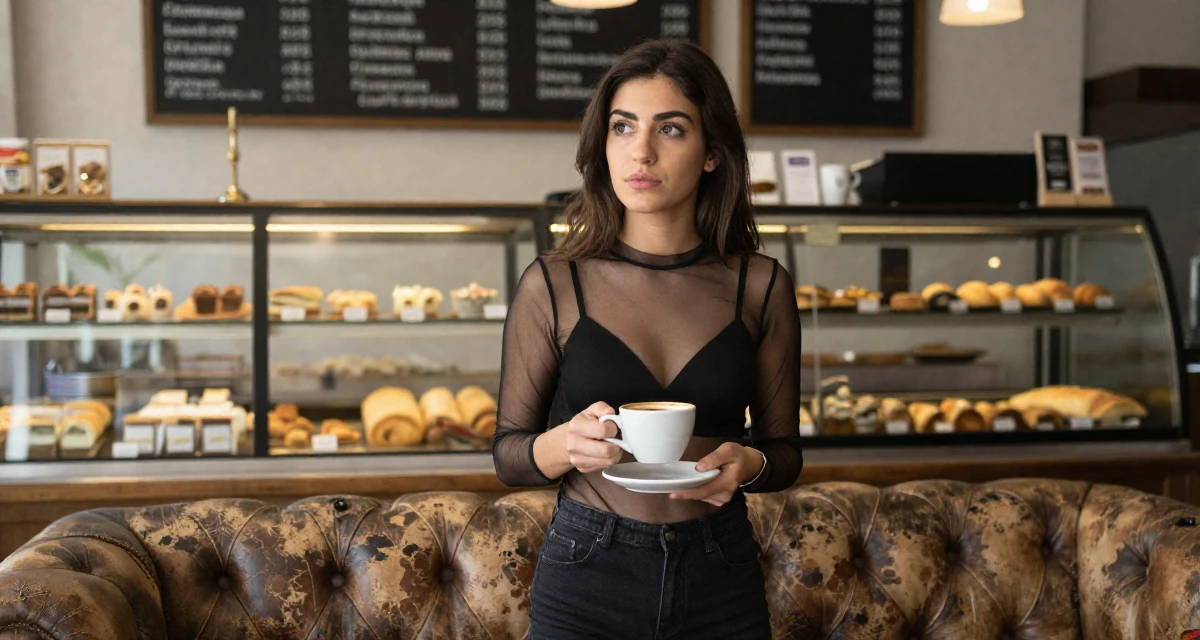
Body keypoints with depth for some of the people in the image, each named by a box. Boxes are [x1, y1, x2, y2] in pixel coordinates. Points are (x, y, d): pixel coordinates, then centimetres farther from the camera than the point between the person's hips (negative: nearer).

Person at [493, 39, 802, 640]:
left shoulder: (761, 287, -2)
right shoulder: (552, 285, -6)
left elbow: (785, 449, 6)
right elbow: (507, 453, 0)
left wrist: (749, 463, -16)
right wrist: (564, 445, -20)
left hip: (722, 586, 2)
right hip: (584, 576, -1)